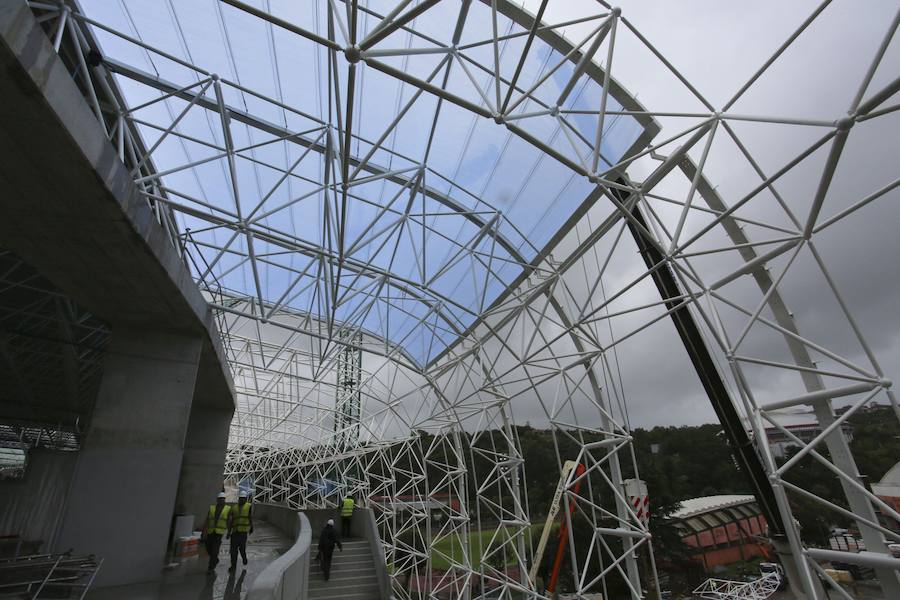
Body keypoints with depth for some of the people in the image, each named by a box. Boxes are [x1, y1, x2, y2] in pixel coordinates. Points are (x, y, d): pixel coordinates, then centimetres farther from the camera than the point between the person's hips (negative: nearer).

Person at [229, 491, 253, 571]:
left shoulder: (249, 506, 2)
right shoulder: (235, 507, 14)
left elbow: (250, 517, -4)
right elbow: (232, 519, 16)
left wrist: (251, 527, -9)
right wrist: (229, 531, 13)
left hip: (244, 530, -4)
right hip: (235, 530, 4)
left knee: (242, 547, -6)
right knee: (234, 548, 1)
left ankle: (244, 557, 24)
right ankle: (233, 565, 14)